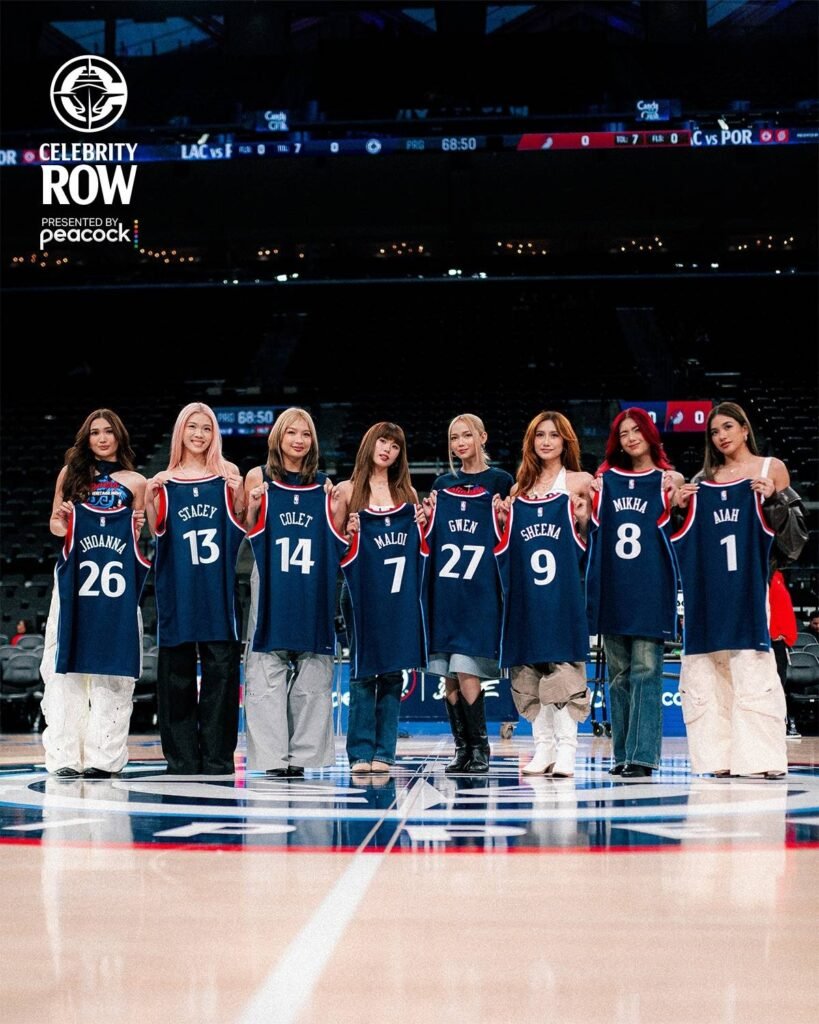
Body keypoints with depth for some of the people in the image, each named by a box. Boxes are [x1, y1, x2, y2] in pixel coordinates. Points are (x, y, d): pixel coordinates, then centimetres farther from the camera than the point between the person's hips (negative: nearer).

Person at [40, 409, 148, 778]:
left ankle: (103, 757, 0)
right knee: (66, 668, -3)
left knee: (111, 671, -3)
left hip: (118, 582, 0)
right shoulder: (71, 474, 14)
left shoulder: (135, 482, 12)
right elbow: (55, 523, 16)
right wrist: (59, 527, -6)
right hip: (74, 579, 0)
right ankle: (64, 756, 0)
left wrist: (140, 531, -5)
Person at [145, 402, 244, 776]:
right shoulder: (165, 481, 10)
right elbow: (156, 531, 3)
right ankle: (181, 757, 7)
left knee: (220, 668, -4)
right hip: (178, 587, 0)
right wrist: (150, 499, -14)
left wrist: (239, 494, -13)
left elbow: (242, 528, 4)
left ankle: (217, 756, 1)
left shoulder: (226, 475, 9)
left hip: (217, 587, 0)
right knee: (177, 671, 1)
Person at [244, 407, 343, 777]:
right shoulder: (259, 477, 6)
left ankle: (302, 754, 7)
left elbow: (337, 542, 16)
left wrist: (334, 506, -1)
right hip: (271, 590, -2)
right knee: (267, 676, -5)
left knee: (311, 677, 1)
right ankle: (272, 757, -2)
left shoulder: (323, 484, 12)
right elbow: (246, 535, 7)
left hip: (313, 592, 2)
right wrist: (253, 507, -11)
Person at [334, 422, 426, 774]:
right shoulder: (348, 490, 4)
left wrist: (422, 524, 2)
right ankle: (361, 753, 2)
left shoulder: (407, 492, 14)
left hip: (401, 592, 3)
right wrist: (349, 534, -14)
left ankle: (384, 753, 6)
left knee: (393, 672, 2)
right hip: (363, 590, -3)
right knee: (363, 671, -2)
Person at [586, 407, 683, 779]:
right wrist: (589, 497, -1)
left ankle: (642, 755, -10)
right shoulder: (606, 479, 14)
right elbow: (593, 529, 14)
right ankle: (622, 754, 11)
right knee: (618, 673, 6)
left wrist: (672, 495, -12)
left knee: (646, 670, -9)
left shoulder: (668, 480, 6)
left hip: (650, 588, -3)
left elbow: (674, 532, 1)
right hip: (612, 588, 4)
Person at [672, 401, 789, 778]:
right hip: (710, 588, 4)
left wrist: (772, 499, -14)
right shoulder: (704, 479, 15)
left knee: (752, 670, -10)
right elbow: (689, 535, 18)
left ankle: (762, 757, -9)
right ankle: (721, 756, 5)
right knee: (709, 673, 0)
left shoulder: (771, 468, 6)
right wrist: (680, 507, 1)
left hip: (751, 585, -4)